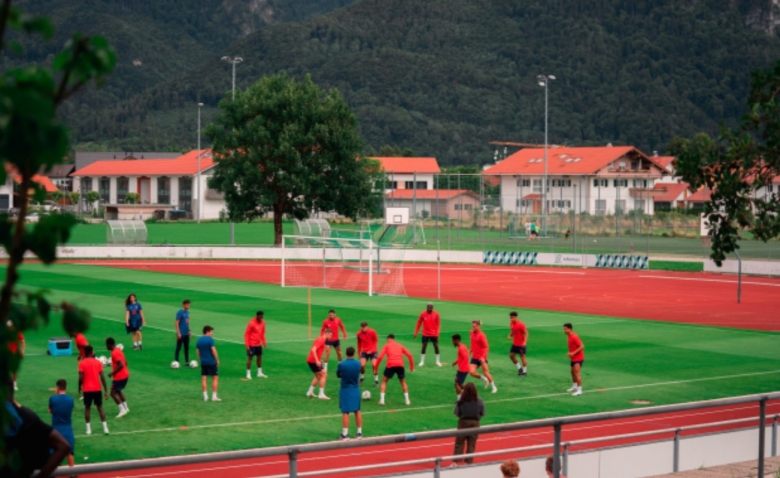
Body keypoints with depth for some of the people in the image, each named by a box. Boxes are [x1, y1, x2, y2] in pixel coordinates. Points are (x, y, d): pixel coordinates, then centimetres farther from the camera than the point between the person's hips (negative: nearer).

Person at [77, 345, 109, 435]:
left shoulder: (82, 363, -6)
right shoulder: (98, 362, 2)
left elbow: (81, 378, -12)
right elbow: (102, 377, -2)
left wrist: (79, 387, 6)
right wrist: (106, 390, 1)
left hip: (87, 389, -2)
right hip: (97, 389, 2)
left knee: (87, 408, 11)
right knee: (100, 407, 10)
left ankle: (88, 428, 8)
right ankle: (105, 428, 4)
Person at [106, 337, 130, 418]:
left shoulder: (114, 353, -20)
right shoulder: (118, 350, 10)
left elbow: (121, 365, -26)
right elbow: (125, 362, 17)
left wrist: (112, 373, -20)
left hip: (119, 377, -10)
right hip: (125, 374, 10)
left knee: (113, 393, -2)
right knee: (118, 391, 24)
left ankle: (122, 410, -5)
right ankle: (125, 408, 27)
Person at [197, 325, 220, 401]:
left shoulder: (199, 340, 8)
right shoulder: (210, 339, -12)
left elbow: (198, 352, 13)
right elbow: (213, 351, -15)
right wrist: (217, 360, -5)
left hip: (203, 362, 6)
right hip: (211, 362, -6)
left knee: (203, 378, 7)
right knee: (215, 378, 2)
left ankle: (205, 396, 7)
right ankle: (214, 396, -1)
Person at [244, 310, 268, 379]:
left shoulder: (262, 323, 4)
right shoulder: (251, 323, -16)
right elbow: (246, 334, -14)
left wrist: (264, 342, 10)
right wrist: (247, 345, -17)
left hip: (259, 344, 7)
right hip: (251, 344, -7)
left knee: (259, 357, 12)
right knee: (250, 358, -2)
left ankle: (259, 373, 23)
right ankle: (248, 374, 5)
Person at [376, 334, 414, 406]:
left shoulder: (386, 345, 14)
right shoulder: (400, 346, 23)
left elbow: (380, 357, 2)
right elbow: (409, 355, 15)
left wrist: (376, 367, 8)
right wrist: (412, 366, 21)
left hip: (390, 365, -2)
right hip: (400, 365, 2)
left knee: (384, 381, 16)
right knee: (403, 382, 22)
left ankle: (382, 400, 5)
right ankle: (407, 400, 15)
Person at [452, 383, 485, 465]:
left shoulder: (461, 401, -17)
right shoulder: (479, 401, -13)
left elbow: (456, 413, -11)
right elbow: (482, 413, -5)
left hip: (463, 422, -1)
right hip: (475, 423, 1)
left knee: (459, 443, 9)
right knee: (471, 444, 11)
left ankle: (456, 461, 8)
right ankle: (469, 462, 13)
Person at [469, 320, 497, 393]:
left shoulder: (481, 335, -17)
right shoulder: (472, 333, 4)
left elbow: (485, 347, -19)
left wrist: (483, 357, -28)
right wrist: (471, 351, 23)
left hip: (482, 358, -6)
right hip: (474, 357, 6)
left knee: (485, 372, -2)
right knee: (472, 372, -7)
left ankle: (494, 387, 16)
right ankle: (485, 380, 18)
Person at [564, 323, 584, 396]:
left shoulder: (574, 337, -22)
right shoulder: (570, 337, 7)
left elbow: (582, 346, -25)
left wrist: (573, 353, -28)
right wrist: (570, 353, 13)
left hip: (578, 358, -10)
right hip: (574, 358, 10)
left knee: (576, 373, -15)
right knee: (573, 372, 19)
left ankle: (579, 390, -14)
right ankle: (574, 387, 37)